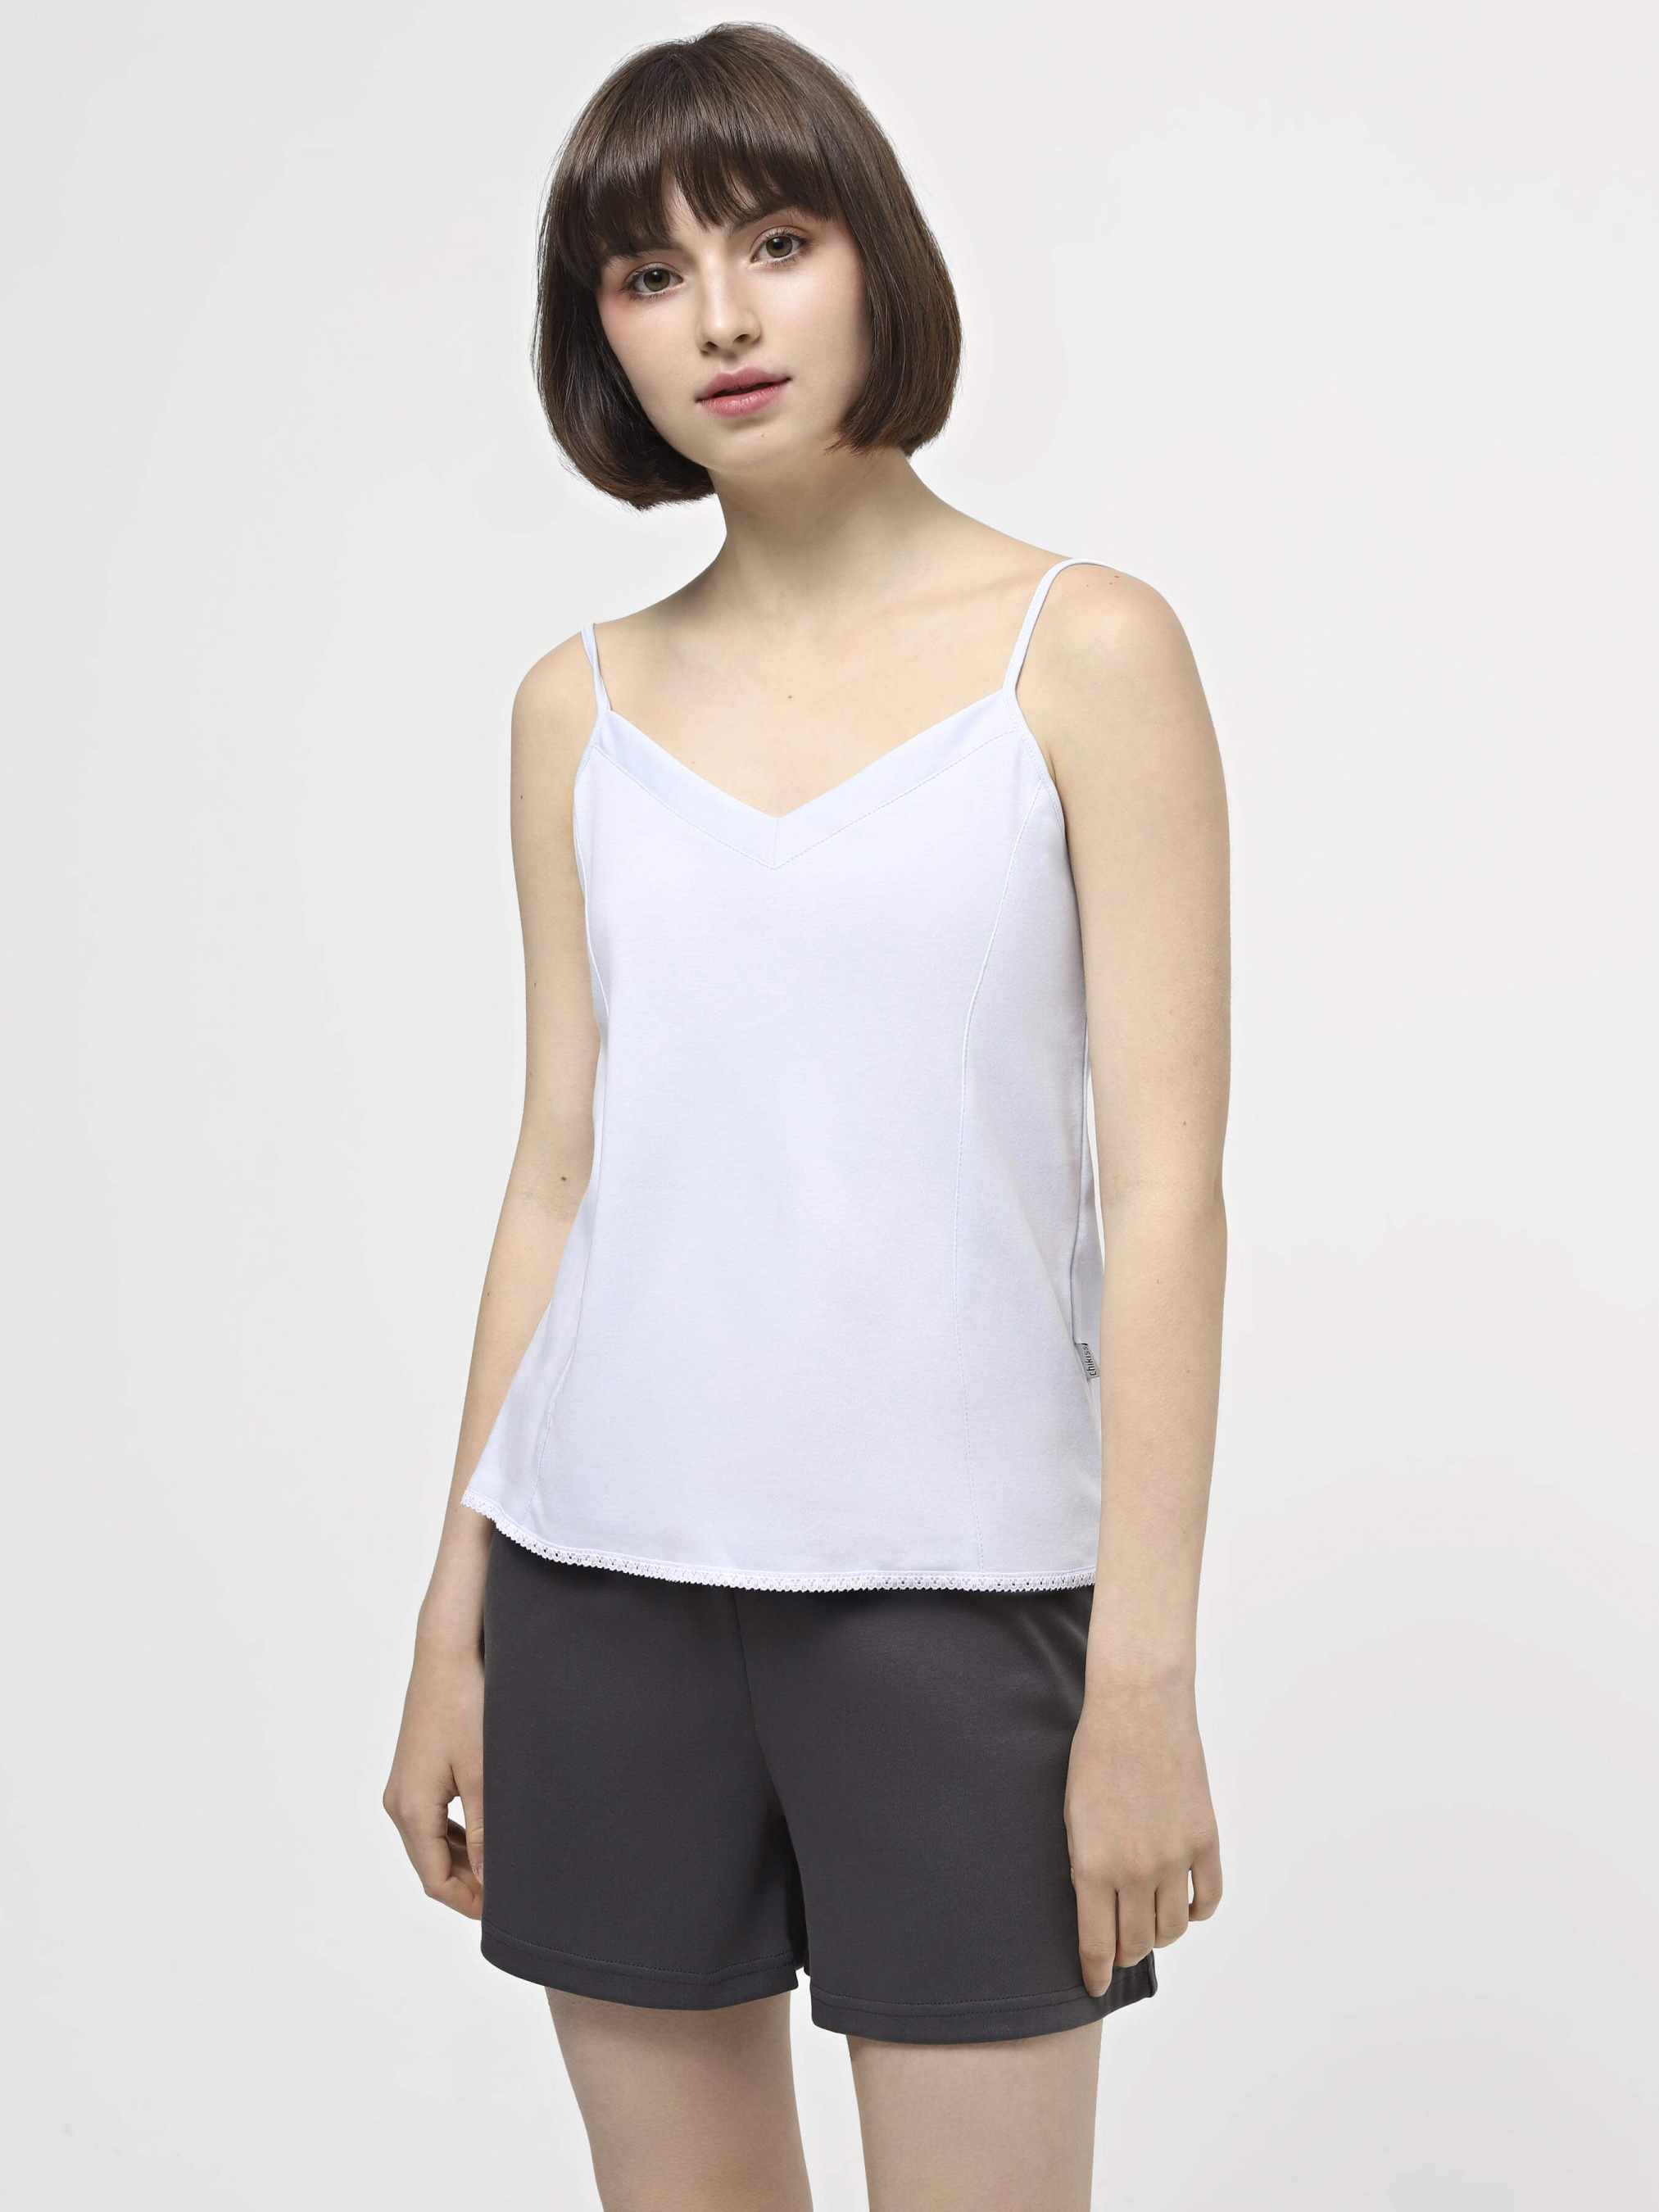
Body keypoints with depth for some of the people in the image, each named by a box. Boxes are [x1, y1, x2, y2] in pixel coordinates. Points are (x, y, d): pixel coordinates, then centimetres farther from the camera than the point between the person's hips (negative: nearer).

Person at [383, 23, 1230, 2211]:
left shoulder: (1083, 650, -2)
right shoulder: (583, 704, 9)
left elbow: (1164, 1182, -6)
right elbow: (559, 1169, 11)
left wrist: (1149, 1665, -11)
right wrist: (454, 1623, 10)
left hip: (954, 1579, -3)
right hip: (601, 1569, 4)